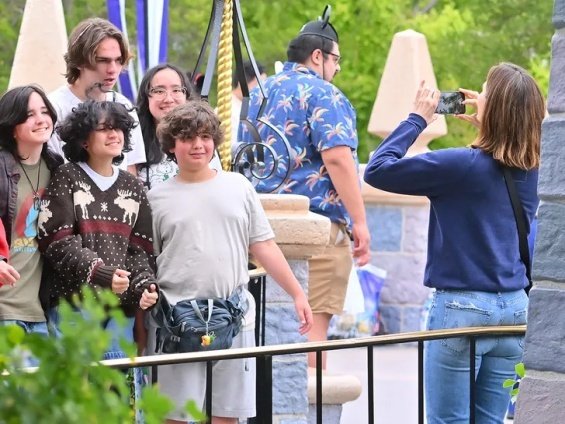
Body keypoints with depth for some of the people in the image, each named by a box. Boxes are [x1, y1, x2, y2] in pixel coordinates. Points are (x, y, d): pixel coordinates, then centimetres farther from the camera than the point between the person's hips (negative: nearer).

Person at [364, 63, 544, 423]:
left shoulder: (462, 165, -16)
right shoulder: (533, 170, 2)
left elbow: (377, 170, -14)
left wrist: (417, 120, -4)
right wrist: (485, 124, 16)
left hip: (463, 306, -6)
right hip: (515, 307, 6)